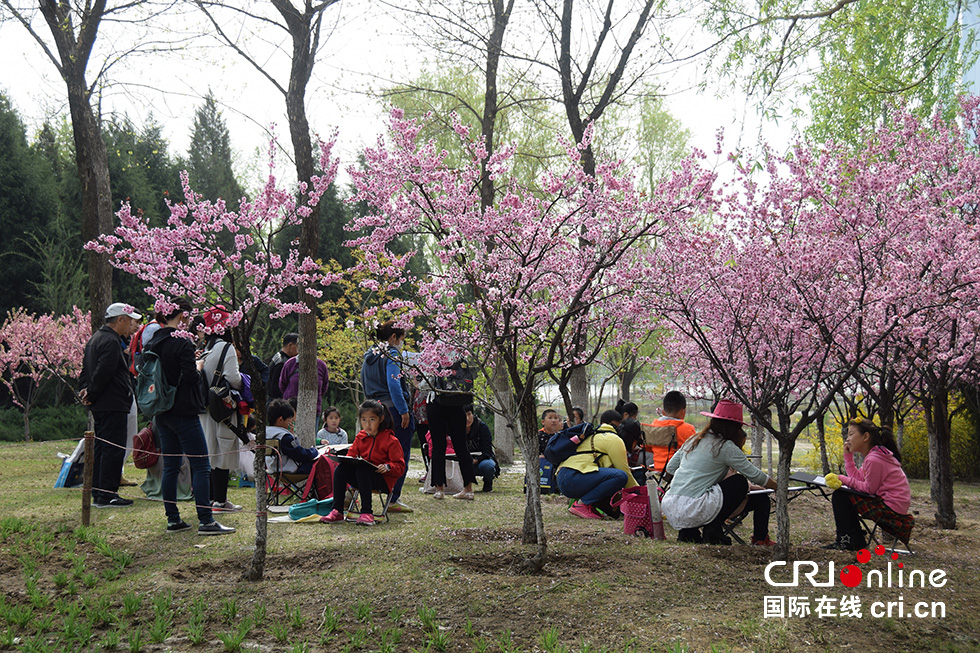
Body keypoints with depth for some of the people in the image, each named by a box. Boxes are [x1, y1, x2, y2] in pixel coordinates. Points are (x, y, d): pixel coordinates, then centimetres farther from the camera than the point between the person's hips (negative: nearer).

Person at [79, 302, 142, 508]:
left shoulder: (95, 338, 19)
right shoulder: (112, 342, -16)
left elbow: (86, 369, 23)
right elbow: (104, 372, -24)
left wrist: (86, 389, 10)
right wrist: (91, 394, -13)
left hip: (99, 406, 11)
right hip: (113, 404, -11)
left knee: (101, 448, 14)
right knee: (113, 450, -7)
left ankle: (98, 493, 20)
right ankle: (107, 495, -5)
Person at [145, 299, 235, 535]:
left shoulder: (151, 344, 10)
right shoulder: (182, 343, -15)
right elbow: (191, 377, -19)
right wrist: (198, 367, 0)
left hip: (161, 414, 8)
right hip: (183, 413, -8)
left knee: (170, 467, 12)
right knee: (200, 465, -5)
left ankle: (173, 519, 16)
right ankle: (206, 521, -7)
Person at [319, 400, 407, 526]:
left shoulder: (391, 441, -4)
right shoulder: (360, 437, 12)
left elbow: (400, 467, -6)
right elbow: (352, 455, 17)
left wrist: (387, 467, -26)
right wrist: (345, 460, -8)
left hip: (384, 479, -6)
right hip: (362, 478, 6)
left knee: (361, 470, -34)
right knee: (341, 469, -19)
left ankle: (367, 513, -37)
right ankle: (337, 512, -22)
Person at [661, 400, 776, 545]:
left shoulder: (693, 440, 17)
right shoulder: (726, 446, -3)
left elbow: (669, 469, 20)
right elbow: (755, 475, 1)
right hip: (693, 510, -7)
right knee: (740, 482, 9)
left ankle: (687, 532, 12)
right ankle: (713, 530, 4)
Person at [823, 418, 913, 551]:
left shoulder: (874, 460, -21)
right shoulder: (877, 454, 12)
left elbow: (869, 489, -15)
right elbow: (858, 478, 11)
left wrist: (844, 480, -10)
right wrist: (848, 456, 8)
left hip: (891, 509, -11)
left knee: (839, 496, -11)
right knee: (842, 496, 17)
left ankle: (848, 541, -1)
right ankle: (855, 540, 21)